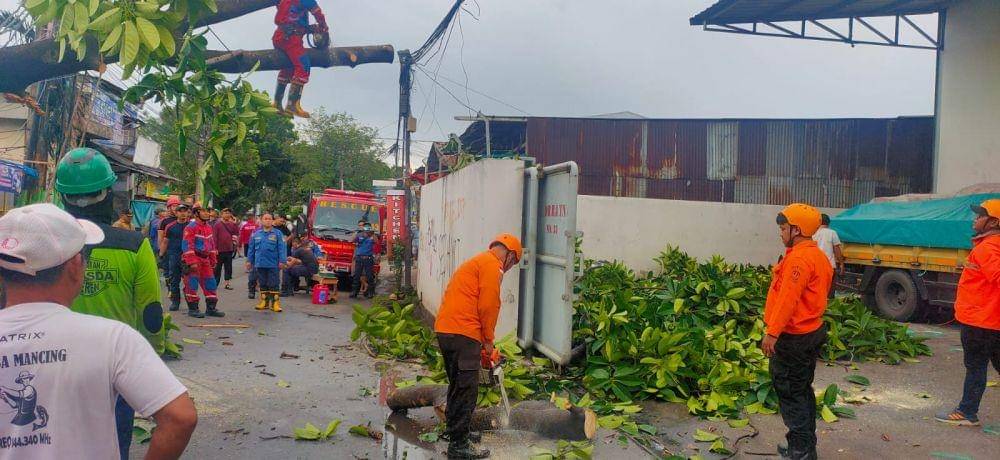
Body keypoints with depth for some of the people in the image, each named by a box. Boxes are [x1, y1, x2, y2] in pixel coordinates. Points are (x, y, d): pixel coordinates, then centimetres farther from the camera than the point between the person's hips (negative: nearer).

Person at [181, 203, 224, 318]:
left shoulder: (209, 227, 13)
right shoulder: (191, 227, -11)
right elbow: (187, 246, -16)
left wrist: (213, 260, 19)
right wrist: (192, 262, -21)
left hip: (205, 259, 8)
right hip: (194, 258, -8)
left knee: (210, 283, 7)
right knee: (192, 284, -4)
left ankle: (211, 308, 14)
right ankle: (192, 308, 4)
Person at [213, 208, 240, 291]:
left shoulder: (231, 224, 8)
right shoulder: (217, 224, -7)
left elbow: (237, 233, 2)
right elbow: (214, 237, -10)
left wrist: (235, 223, -6)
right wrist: (215, 248, -15)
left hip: (229, 249, 5)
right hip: (220, 250, -5)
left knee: (228, 267, 8)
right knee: (218, 267, 5)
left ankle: (227, 283, 14)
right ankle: (215, 283, 15)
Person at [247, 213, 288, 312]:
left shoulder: (277, 233, -3)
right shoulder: (257, 234, 8)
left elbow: (282, 248, -7)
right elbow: (251, 248, 14)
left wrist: (282, 261, -13)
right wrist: (249, 261, 13)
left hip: (273, 264, -4)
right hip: (260, 264, 4)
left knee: (273, 284, -1)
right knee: (263, 284, 12)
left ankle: (275, 302, 4)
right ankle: (264, 301, 22)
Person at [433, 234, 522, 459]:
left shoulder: (476, 262, 24)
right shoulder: (492, 266, -7)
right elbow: (488, 307, -13)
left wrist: (483, 338, 23)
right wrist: (489, 340, -1)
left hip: (445, 330, 10)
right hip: (462, 333, -10)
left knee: (458, 385, 20)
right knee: (467, 389, -4)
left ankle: (455, 431, 30)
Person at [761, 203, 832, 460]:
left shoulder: (799, 258, -20)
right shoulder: (817, 256, 12)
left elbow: (787, 299, -25)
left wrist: (772, 333, -24)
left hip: (794, 337, -10)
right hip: (812, 331, 10)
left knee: (789, 392, -1)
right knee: (802, 390, 17)